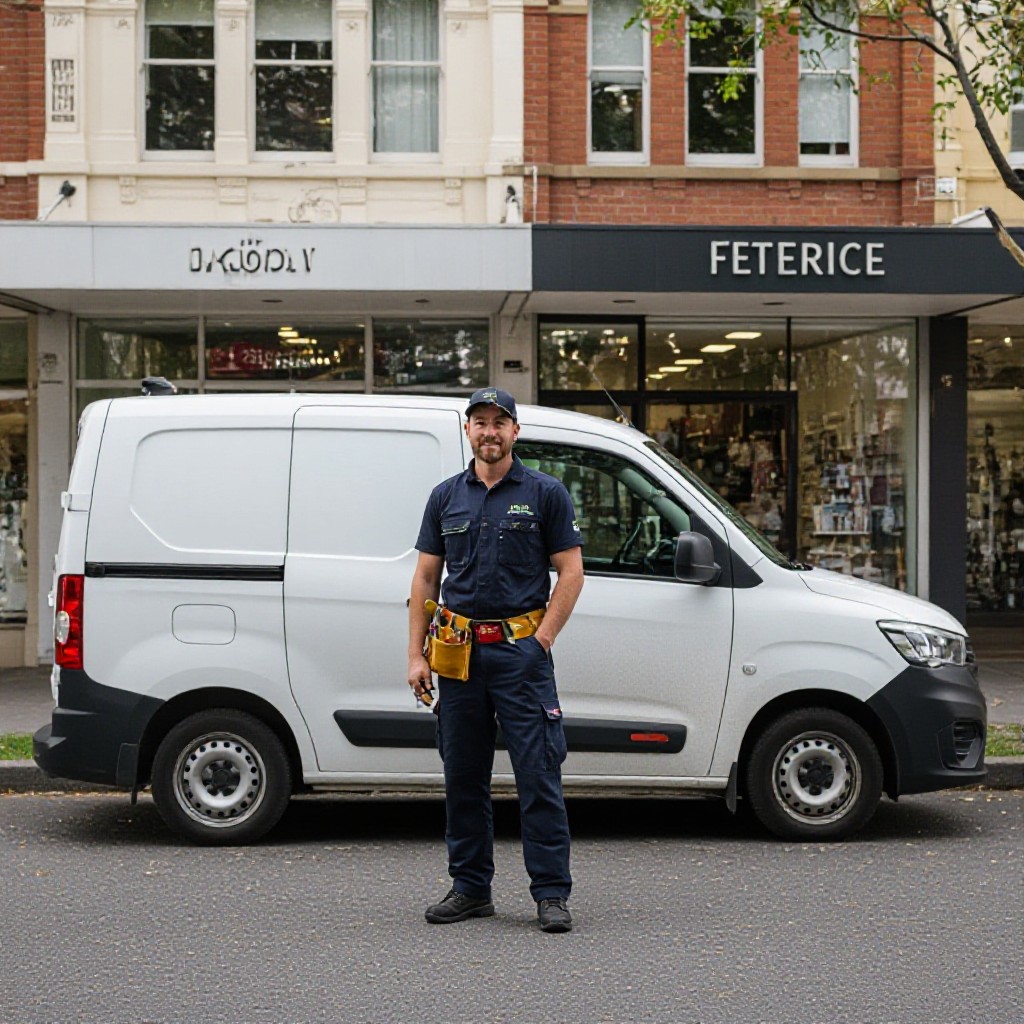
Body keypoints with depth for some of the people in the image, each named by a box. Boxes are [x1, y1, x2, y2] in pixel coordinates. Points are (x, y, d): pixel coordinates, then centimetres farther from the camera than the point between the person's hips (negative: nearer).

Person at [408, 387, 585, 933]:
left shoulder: (545, 493, 1)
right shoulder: (446, 497, 11)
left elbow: (570, 571, 0)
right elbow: (425, 577, 12)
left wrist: (541, 640, -9)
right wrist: (416, 654, 5)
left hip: (520, 648, -4)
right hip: (460, 650, 4)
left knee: (538, 775, -5)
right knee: (463, 777, 8)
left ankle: (551, 893, 0)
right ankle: (471, 888, 18)